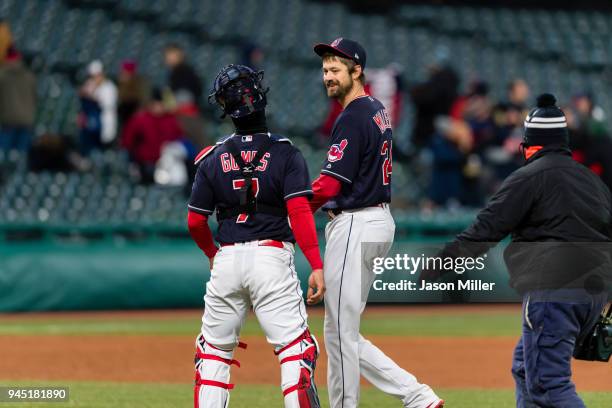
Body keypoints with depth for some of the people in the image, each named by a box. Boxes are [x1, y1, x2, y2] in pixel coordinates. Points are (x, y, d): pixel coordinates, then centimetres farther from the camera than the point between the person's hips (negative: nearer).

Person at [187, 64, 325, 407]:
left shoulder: (213, 158, 6)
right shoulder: (286, 153, -3)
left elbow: (196, 221, 8)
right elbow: (299, 211, -14)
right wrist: (317, 266, -17)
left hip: (227, 259, 3)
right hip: (272, 256, -3)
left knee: (214, 350, 14)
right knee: (296, 347, -4)